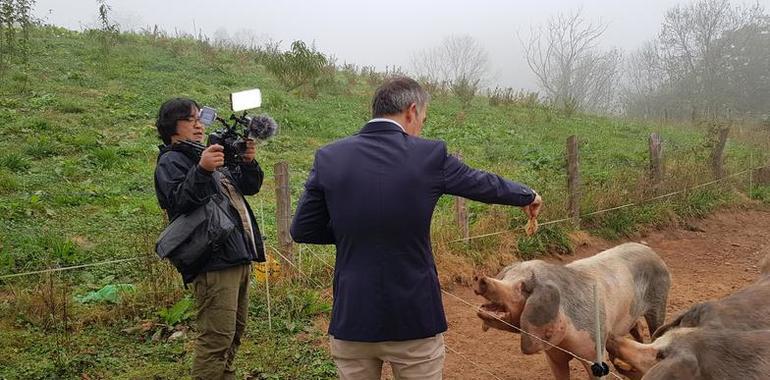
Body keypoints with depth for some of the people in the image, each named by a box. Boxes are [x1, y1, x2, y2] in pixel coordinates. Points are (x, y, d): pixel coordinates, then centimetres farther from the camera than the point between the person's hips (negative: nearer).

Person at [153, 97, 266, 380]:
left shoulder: (214, 155, 24)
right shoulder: (171, 161, -2)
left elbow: (249, 187, 20)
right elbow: (179, 202, -20)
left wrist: (248, 163, 0)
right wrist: (202, 170, -36)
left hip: (239, 257, 9)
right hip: (215, 262, -9)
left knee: (234, 331, 17)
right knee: (217, 337, -11)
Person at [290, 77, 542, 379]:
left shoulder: (329, 158, -4)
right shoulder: (430, 155, -8)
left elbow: (302, 230, 1)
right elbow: (485, 184, 8)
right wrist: (527, 196, 27)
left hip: (351, 319, 2)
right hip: (415, 318, -1)